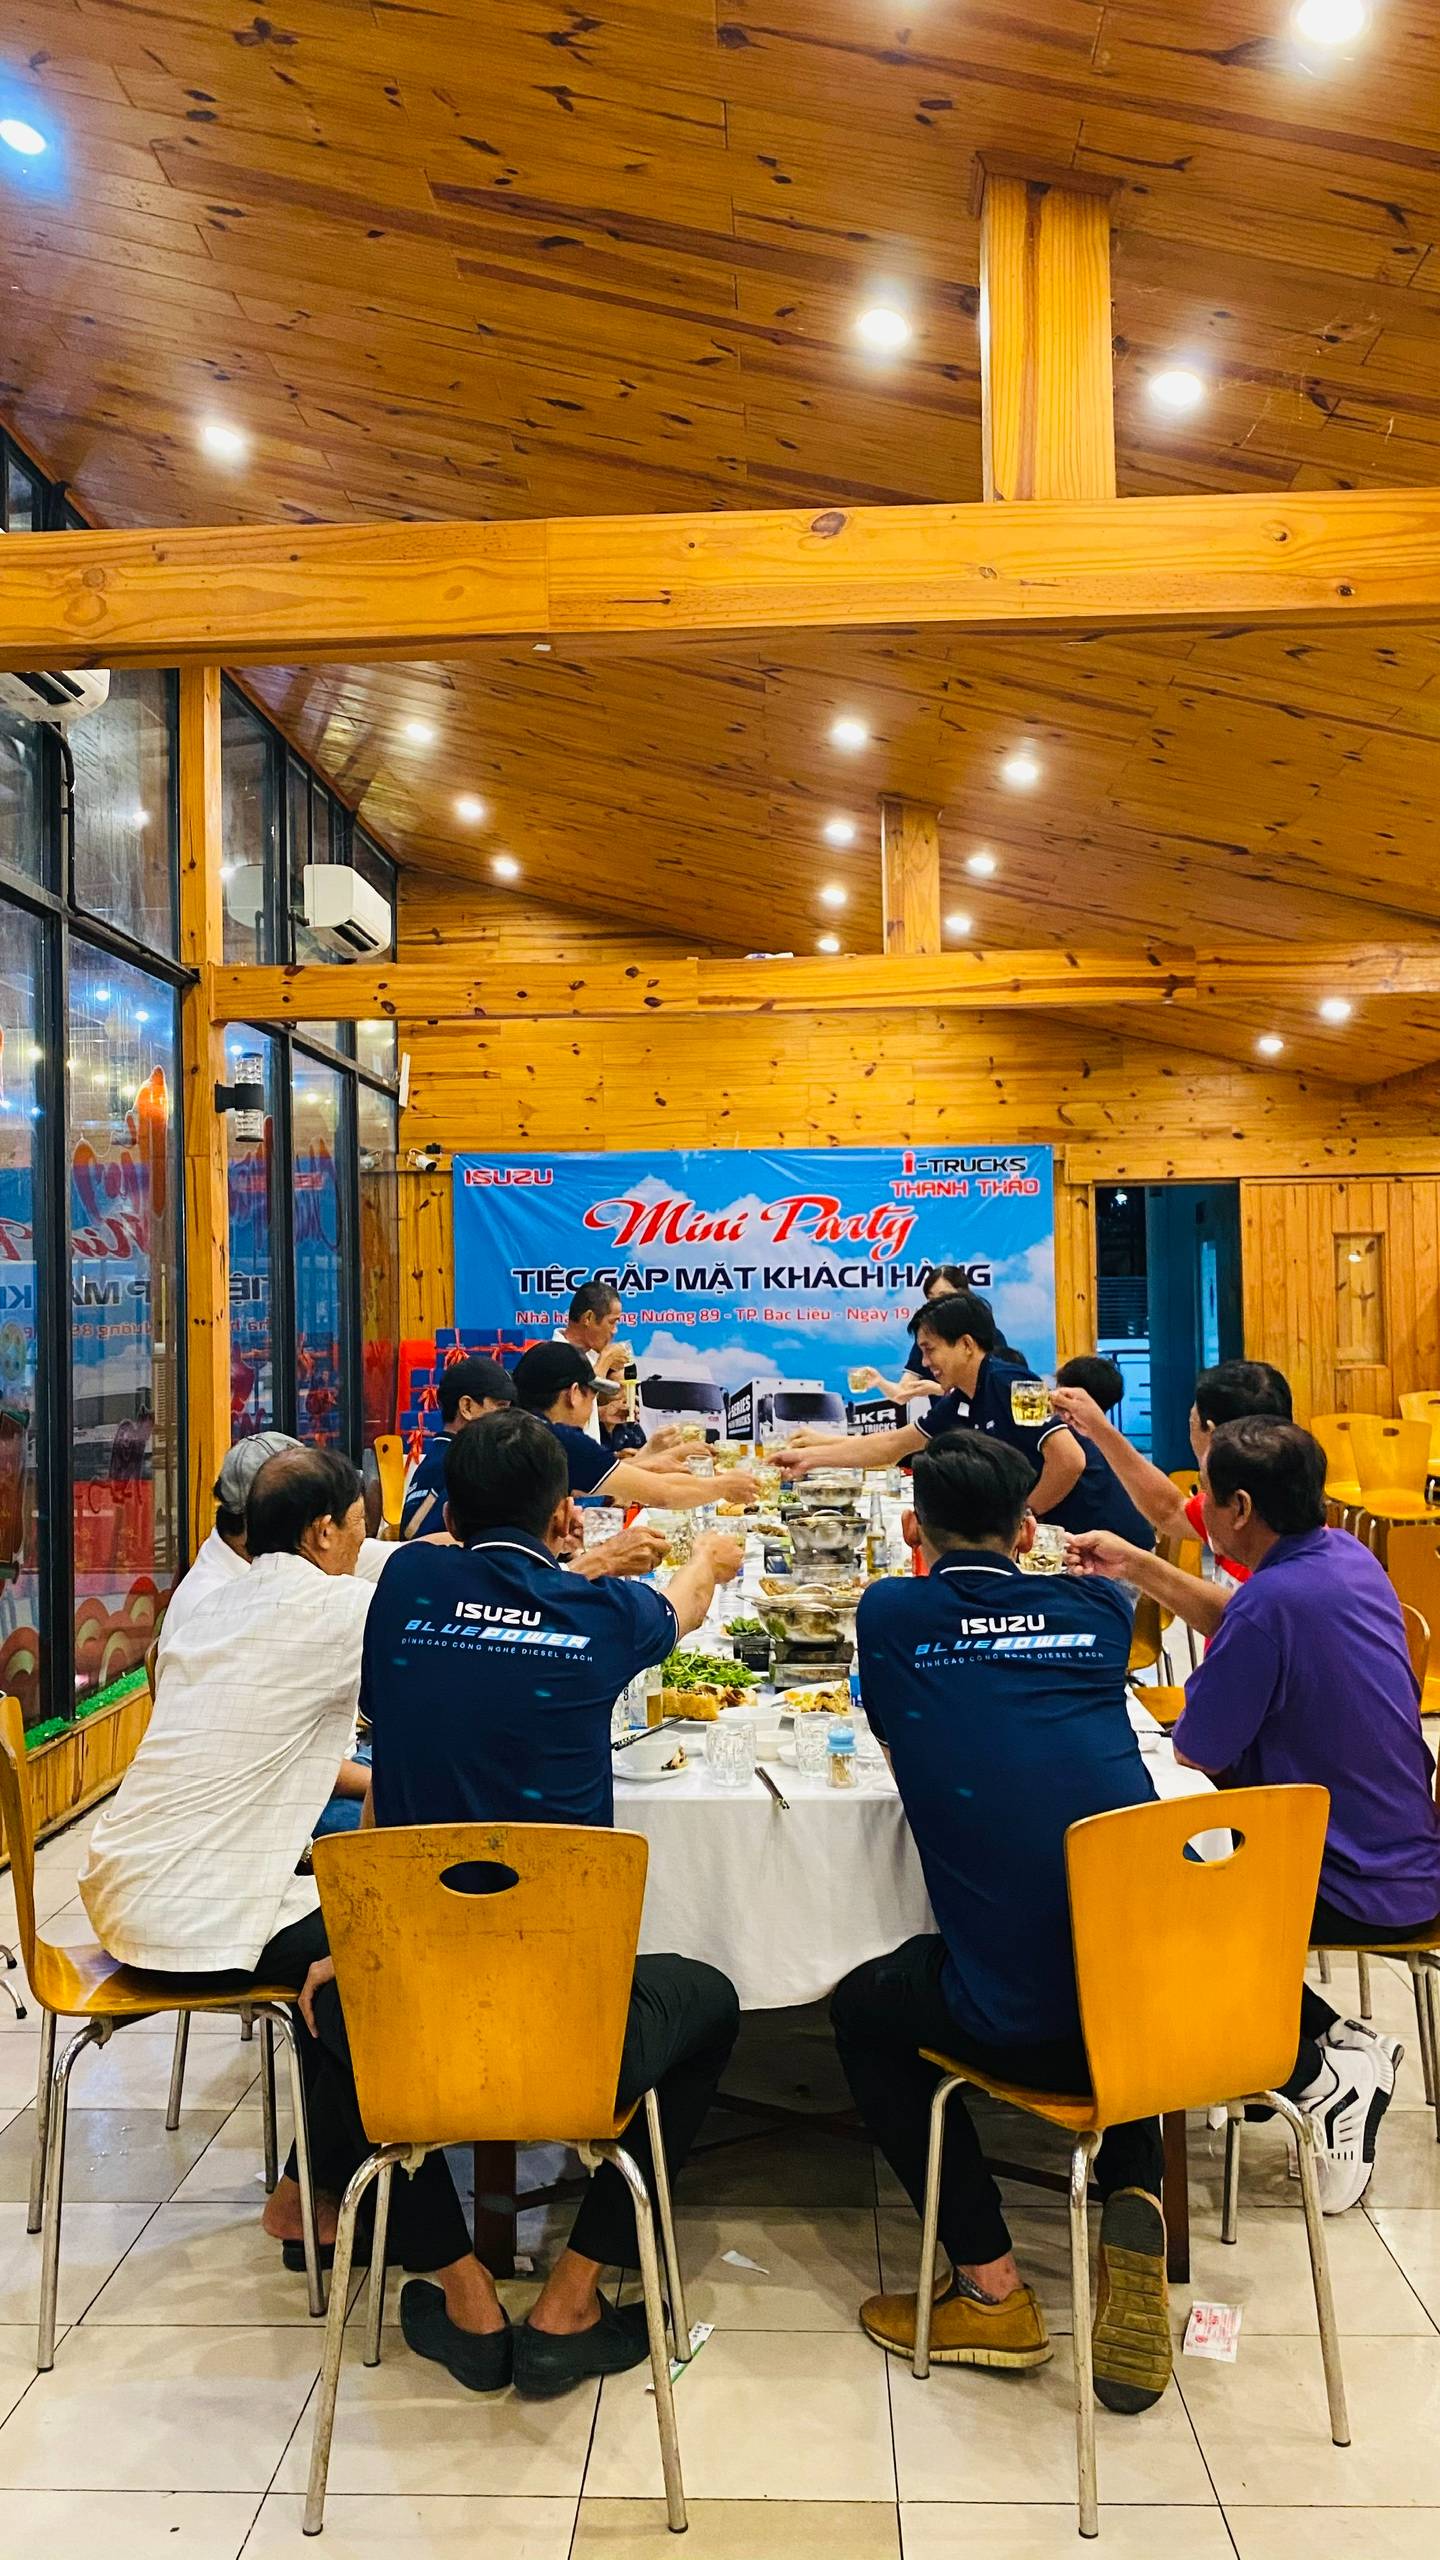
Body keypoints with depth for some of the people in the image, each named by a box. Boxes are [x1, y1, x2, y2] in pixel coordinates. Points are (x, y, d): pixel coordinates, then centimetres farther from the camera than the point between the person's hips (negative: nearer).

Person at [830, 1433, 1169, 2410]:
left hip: (1021, 2026, -4)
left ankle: (990, 2286, 20)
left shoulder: (890, 1615, -2)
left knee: (865, 2008, 26)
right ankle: (1135, 2204, 15)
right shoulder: (1098, 1609, 7)